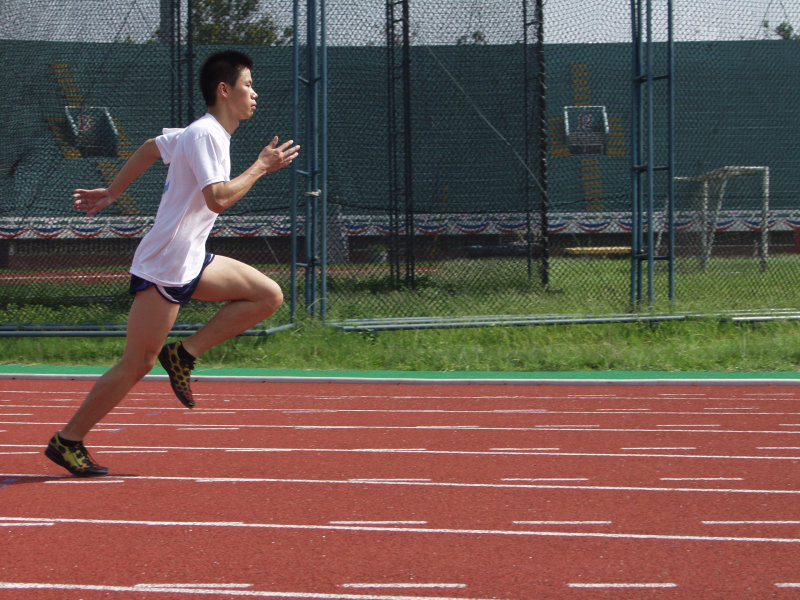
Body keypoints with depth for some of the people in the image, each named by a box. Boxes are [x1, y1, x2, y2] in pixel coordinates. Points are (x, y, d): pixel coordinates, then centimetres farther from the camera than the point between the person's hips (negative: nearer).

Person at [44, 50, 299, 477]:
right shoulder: (205, 134, -16)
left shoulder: (201, 133, 13)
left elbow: (151, 148, 27)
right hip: (162, 269, -9)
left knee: (268, 295, 0)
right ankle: (67, 441, 6)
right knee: (137, 365, -4)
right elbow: (217, 199, -28)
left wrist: (111, 192, 33)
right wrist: (261, 167, -17)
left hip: (190, 263, 9)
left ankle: (184, 354, 2)